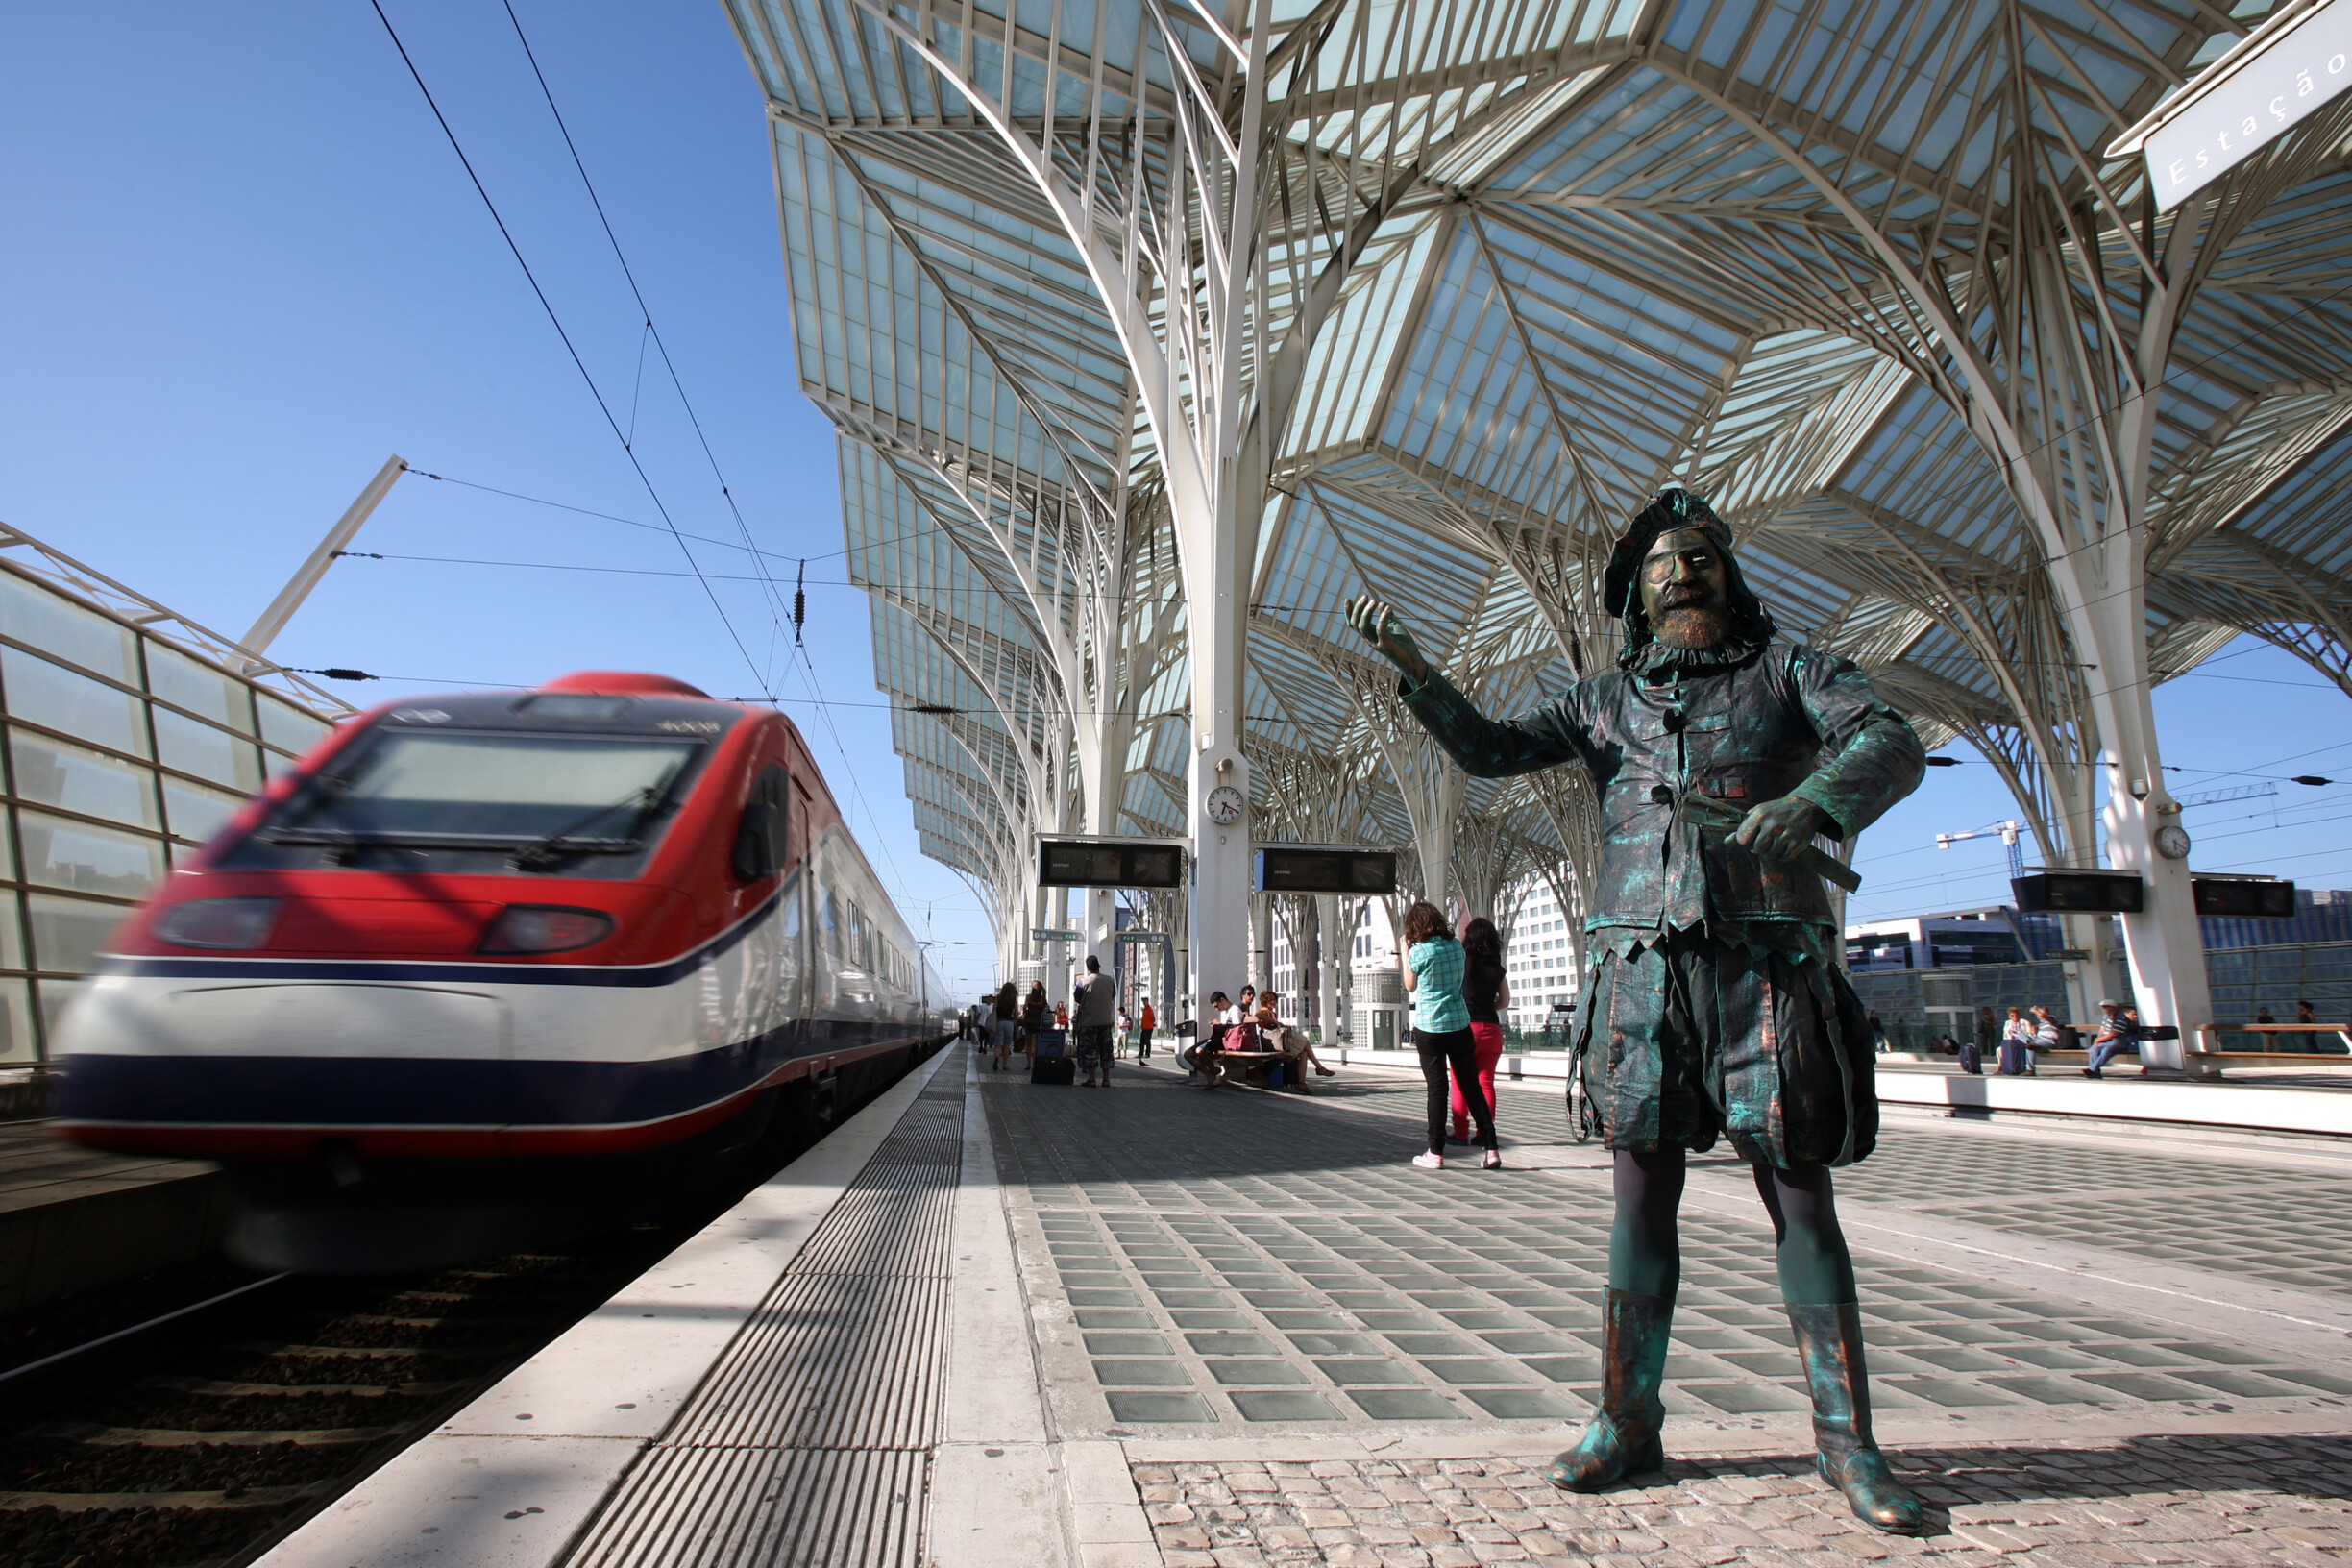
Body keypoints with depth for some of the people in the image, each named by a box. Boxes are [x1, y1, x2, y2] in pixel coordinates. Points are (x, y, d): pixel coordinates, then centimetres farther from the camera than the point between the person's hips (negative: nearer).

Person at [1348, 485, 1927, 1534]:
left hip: (1766, 967, -1)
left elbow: (1892, 745, -6)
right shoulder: (1608, 700, 16)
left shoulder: (1784, 668, 10)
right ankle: (1627, 1422, 15)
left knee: (1800, 1198, 2)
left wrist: (1811, 800, -28)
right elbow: (1488, 750, 13)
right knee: (1641, 1194, 5)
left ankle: (1845, 1440, 16)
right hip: (1641, 970, 2)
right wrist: (1413, 667, -1)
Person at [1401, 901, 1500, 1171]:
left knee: (1437, 1089, 1)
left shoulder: (1419, 952, -10)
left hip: (1429, 1027, -4)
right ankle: (1491, 1149, 7)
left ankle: (1436, 1153, 5)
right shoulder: (1456, 946, 4)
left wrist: (1405, 953, 13)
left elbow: (1410, 986, 5)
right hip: (1460, 1025, 4)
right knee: (1472, 1088, 8)